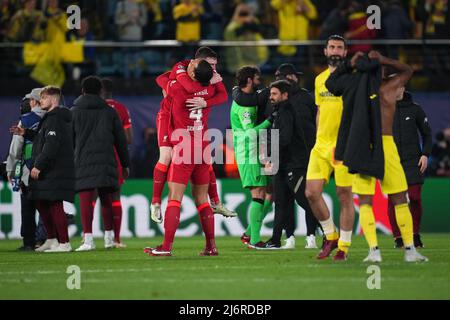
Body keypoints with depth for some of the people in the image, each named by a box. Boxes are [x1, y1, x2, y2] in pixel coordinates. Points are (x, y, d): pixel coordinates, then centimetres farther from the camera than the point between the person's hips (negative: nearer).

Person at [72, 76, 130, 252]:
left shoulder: (74, 112, 4)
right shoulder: (109, 112, 11)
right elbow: (121, 140, 13)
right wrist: (125, 164, 20)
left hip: (83, 162, -3)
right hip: (106, 161, 3)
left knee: (86, 200, -6)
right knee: (106, 200, 11)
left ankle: (88, 239, -13)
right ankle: (108, 238, 13)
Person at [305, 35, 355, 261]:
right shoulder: (320, 79, 15)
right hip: (321, 145, 5)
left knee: (344, 196, -1)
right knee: (312, 193, -4)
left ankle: (344, 246, 8)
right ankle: (330, 235, 15)